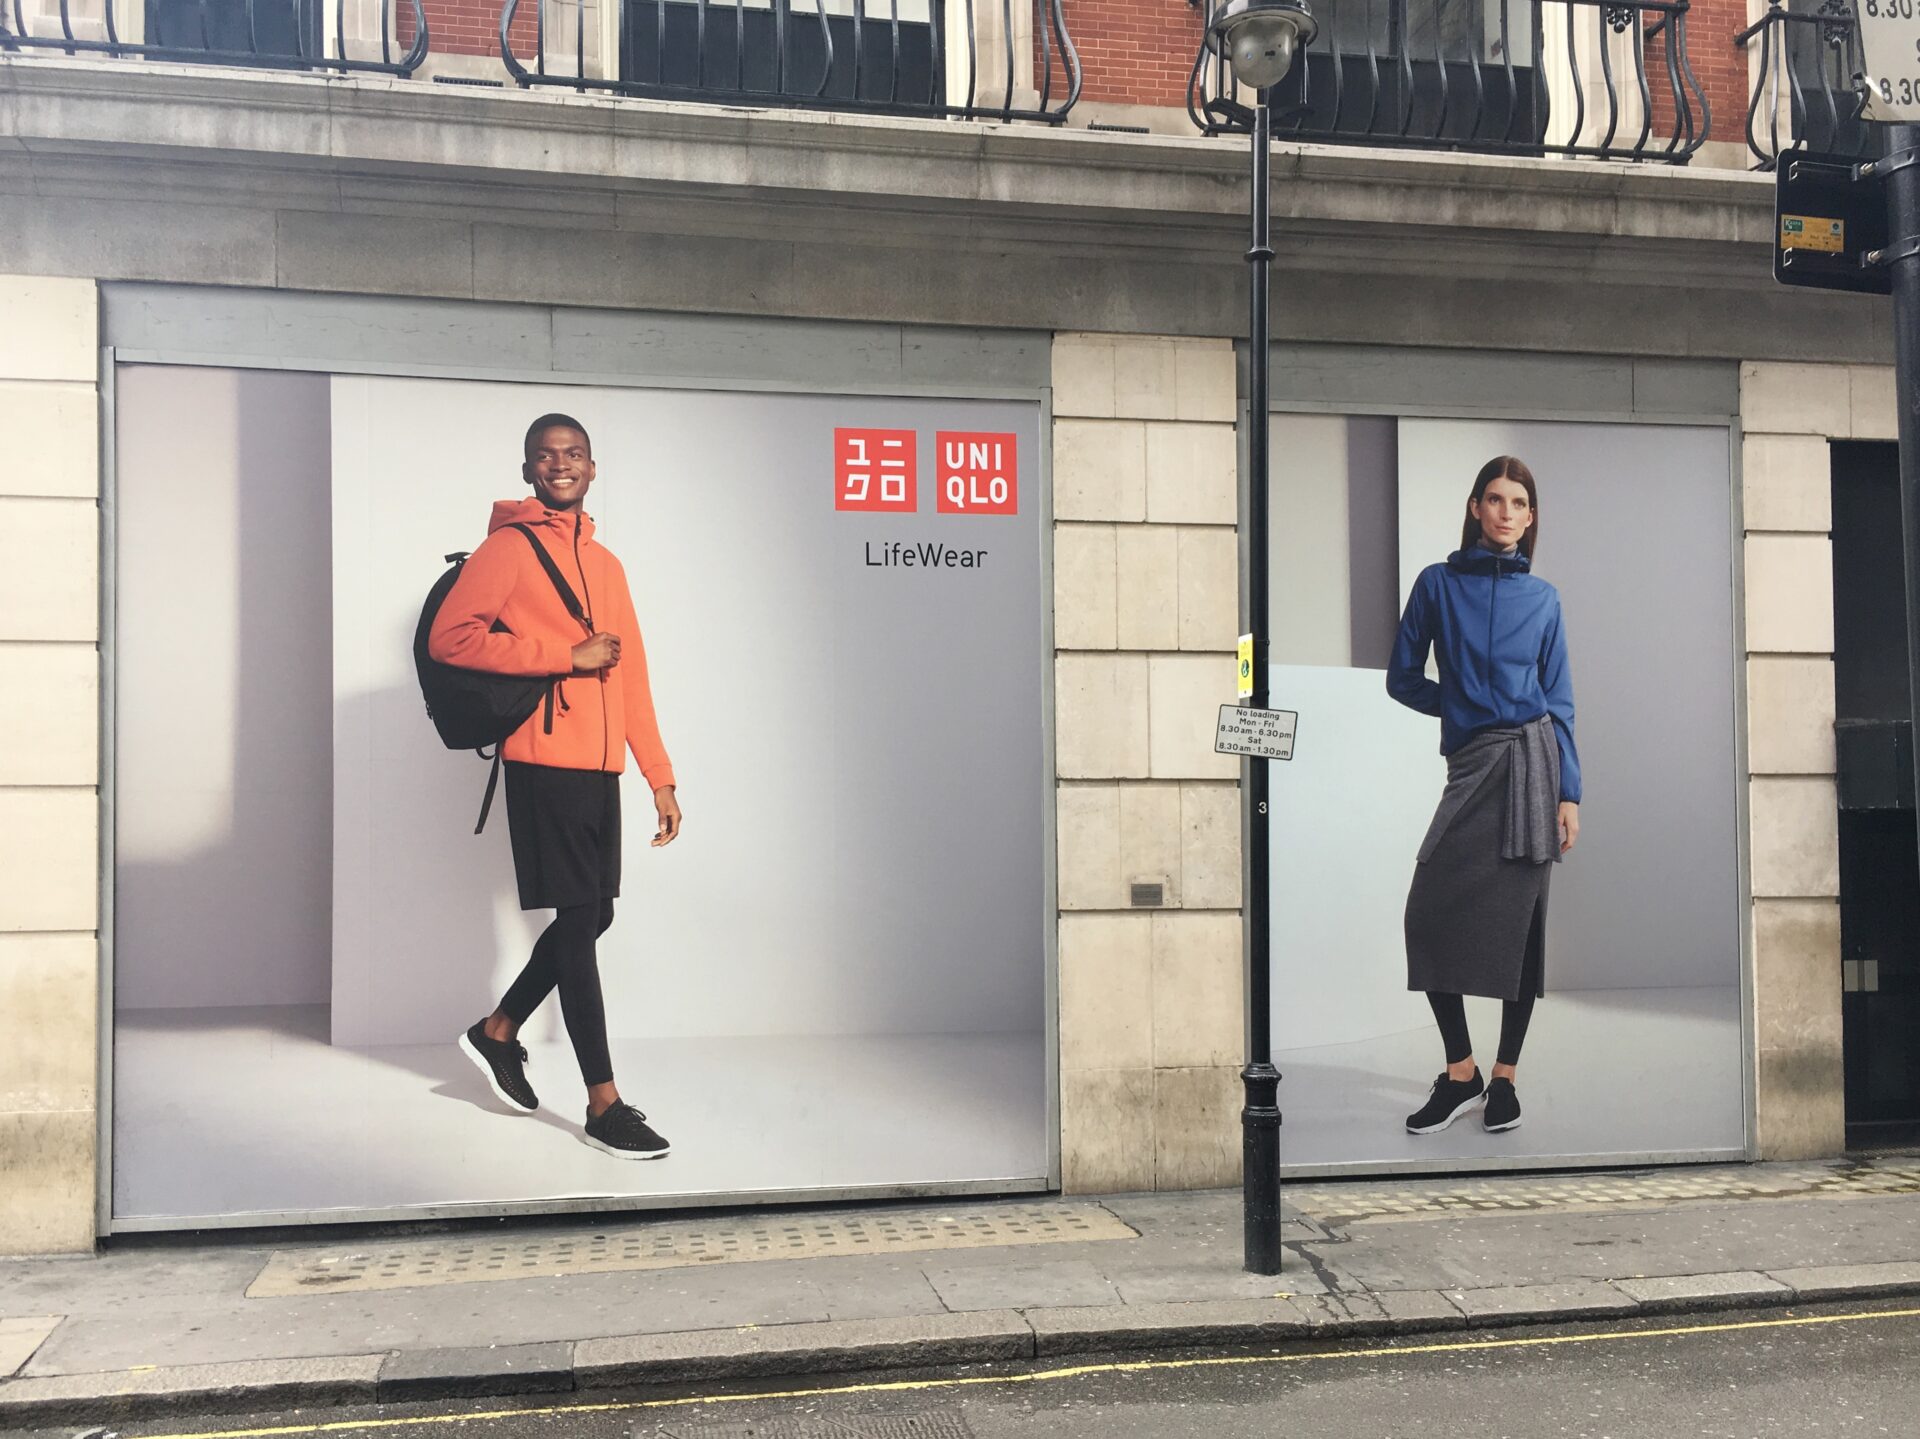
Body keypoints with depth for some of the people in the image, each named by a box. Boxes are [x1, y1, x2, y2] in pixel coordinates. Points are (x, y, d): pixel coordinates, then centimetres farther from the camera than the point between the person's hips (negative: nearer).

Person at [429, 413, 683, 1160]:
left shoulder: (606, 564, 17)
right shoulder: (510, 547, -3)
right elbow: (450, 636, -15)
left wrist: (661, 776, 12)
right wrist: (569, 657, -14)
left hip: (600, 767, 7)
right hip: (546, 762, -7)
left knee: (594, 916, 11)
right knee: (578, 919, -4)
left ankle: (498, 1032, 32)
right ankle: (604, 1103, 3)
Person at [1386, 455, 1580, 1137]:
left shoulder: (1542, 598, 9)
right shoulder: (1439, 583, 7)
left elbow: (1559, 701, 8)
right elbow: (1402, 679, 10)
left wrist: (1569, 793, 2)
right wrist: (1465, 706, 8)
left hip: (1530, 760, 0)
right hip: (1470, 766, 0)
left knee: (1520, 920, 1)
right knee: (1430, 909, -10)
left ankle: (1505, 1077, 12)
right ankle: (1460, 1073, 4)